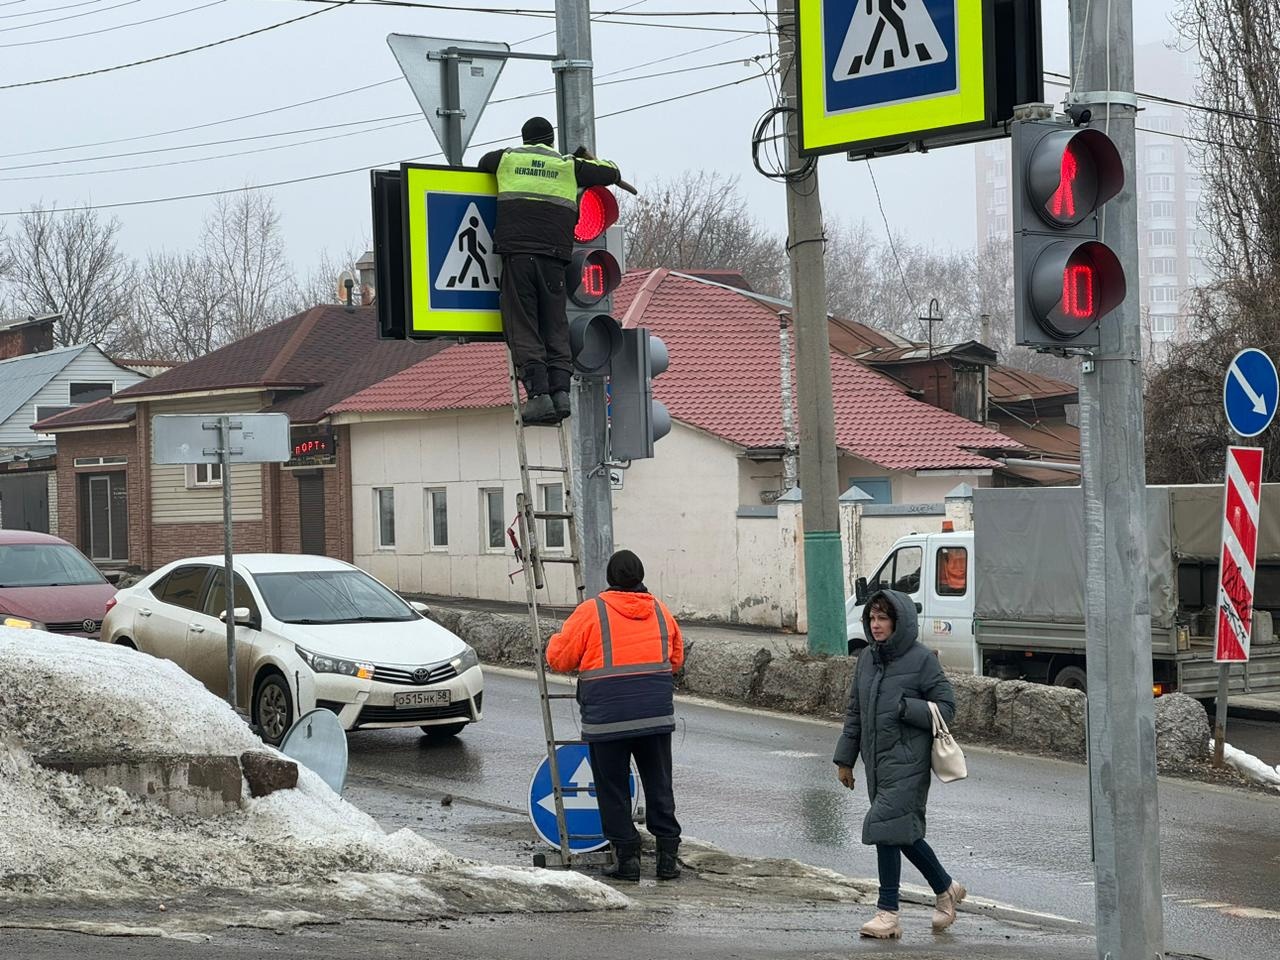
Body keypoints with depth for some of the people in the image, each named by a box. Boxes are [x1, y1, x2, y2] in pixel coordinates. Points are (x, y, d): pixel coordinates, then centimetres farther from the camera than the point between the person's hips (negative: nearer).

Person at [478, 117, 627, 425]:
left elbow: (483, 163, 37)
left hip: (517, 252, -1)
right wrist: (590, 160, 42)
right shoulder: (569, 166, 15)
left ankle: (538, 393, -16)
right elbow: (612, 173, 22)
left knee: (523, 329, -4)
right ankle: (561, 389, -9)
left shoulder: (507, 159, 16)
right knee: (555, 327, 7)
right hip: (554, 256, 1)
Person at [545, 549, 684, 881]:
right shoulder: (660, 611, 10)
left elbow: (558, 658, 1)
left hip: (608, 718, -3)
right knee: (659, 787, 11)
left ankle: (627, 856, 5)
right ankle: (668, 856, 10)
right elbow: (676, 658, 21)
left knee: (613, 790, 6)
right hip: (656, 714, 4)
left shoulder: (591, 612, -4)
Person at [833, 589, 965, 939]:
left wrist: (903, 707, -18)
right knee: (904, 831, 12)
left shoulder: (921, 659, -8)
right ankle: (945, 889, 31)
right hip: (876, 759, 7)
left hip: (907, 759, -7)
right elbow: (854, 711, 17)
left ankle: (888, 912, -9)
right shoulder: (867, 658, 11)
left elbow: (946, 706, -7)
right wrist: (845, 759, 14)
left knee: (887, 826, -13)